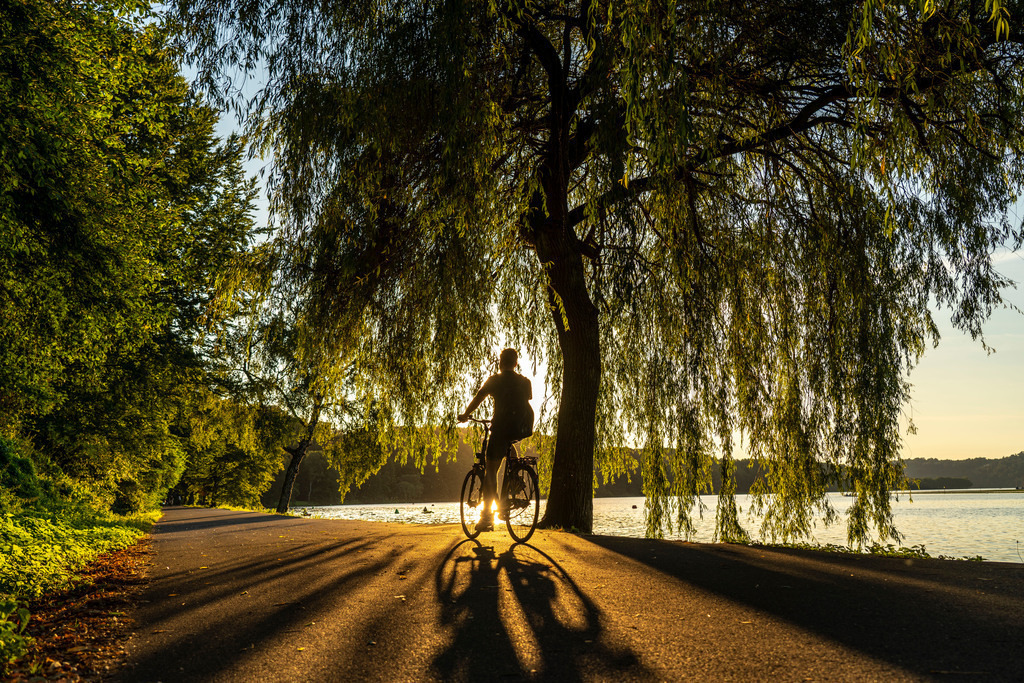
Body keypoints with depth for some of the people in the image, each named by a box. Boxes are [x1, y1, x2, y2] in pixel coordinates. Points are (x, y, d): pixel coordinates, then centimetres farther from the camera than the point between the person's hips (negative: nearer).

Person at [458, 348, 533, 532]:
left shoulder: (495, 380, 2)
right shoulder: (525, 382, 14)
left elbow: (477, 400, 3)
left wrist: (464, 415, 19)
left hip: (502, 428, -5)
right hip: (523, 430, 5)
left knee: (490, 470, 3)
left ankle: (487, 515, -3)